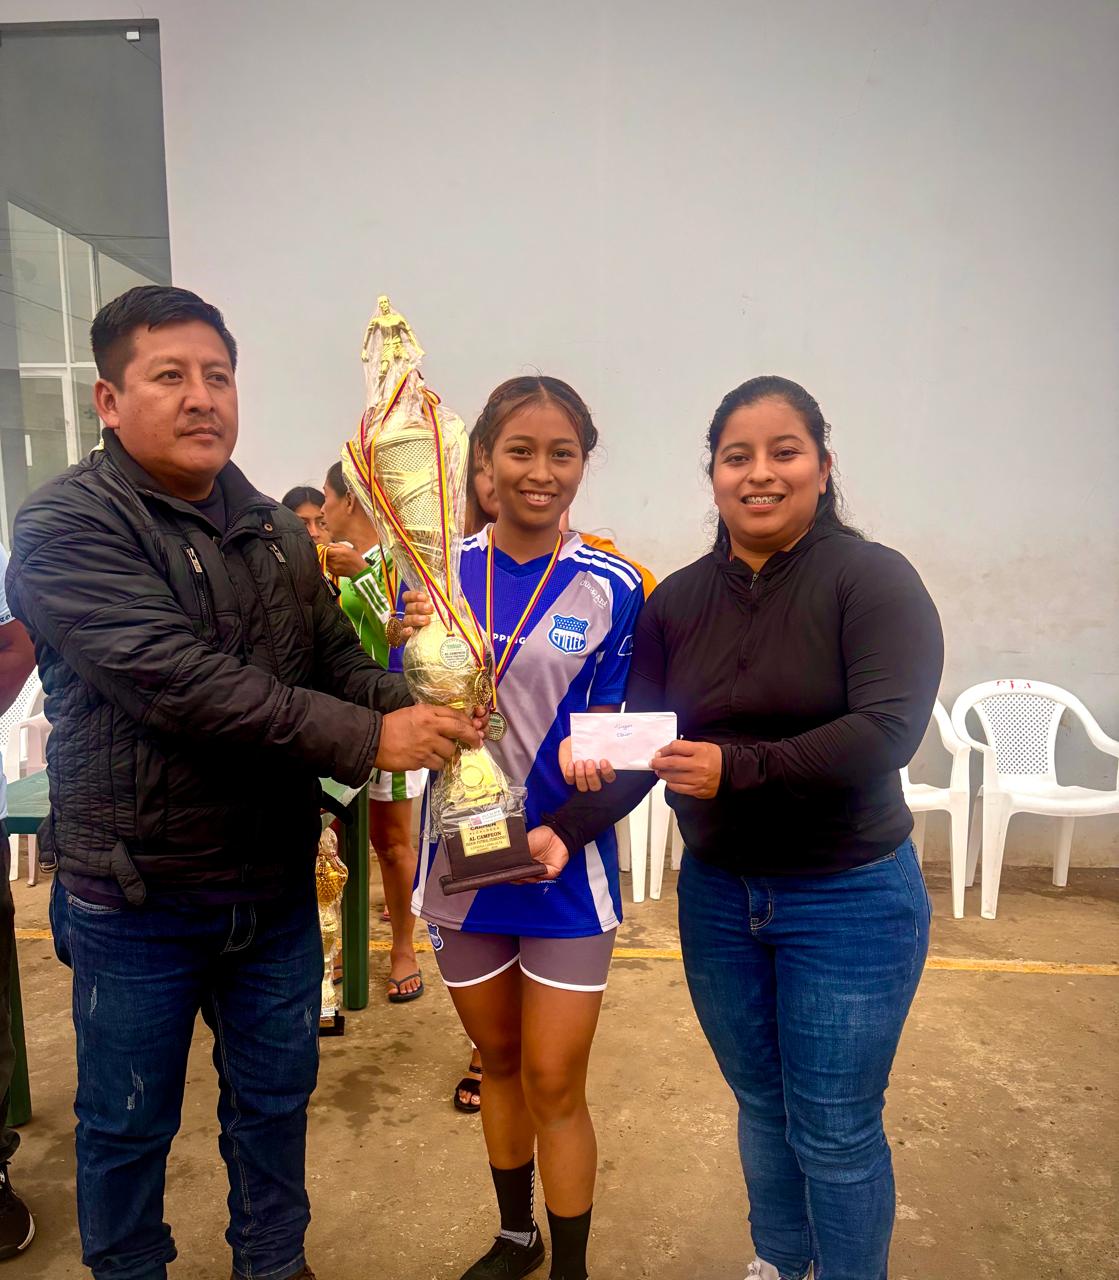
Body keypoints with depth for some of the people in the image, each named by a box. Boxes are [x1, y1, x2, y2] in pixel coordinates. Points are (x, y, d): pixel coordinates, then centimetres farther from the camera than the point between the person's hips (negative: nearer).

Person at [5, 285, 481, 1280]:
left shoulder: (278, 534, 5)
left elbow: (340, 662, 3)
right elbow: (179, 679, -27)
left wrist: (418, 714, -19)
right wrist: (367, 740, -29)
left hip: (278, 889, 5)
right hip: (136, 901, -5)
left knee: (276, 1100, 22)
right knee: (127, 1126, 17)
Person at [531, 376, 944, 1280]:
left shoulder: (872, 580, -12)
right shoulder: (677, 602, 1)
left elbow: (886, 730, -24)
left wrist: (737, 768, -32)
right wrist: (566, 831, -16)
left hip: (848, 900, -4)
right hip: (718, 896, 5)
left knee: (835, 1132, 9)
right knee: (761, 1106, 22)